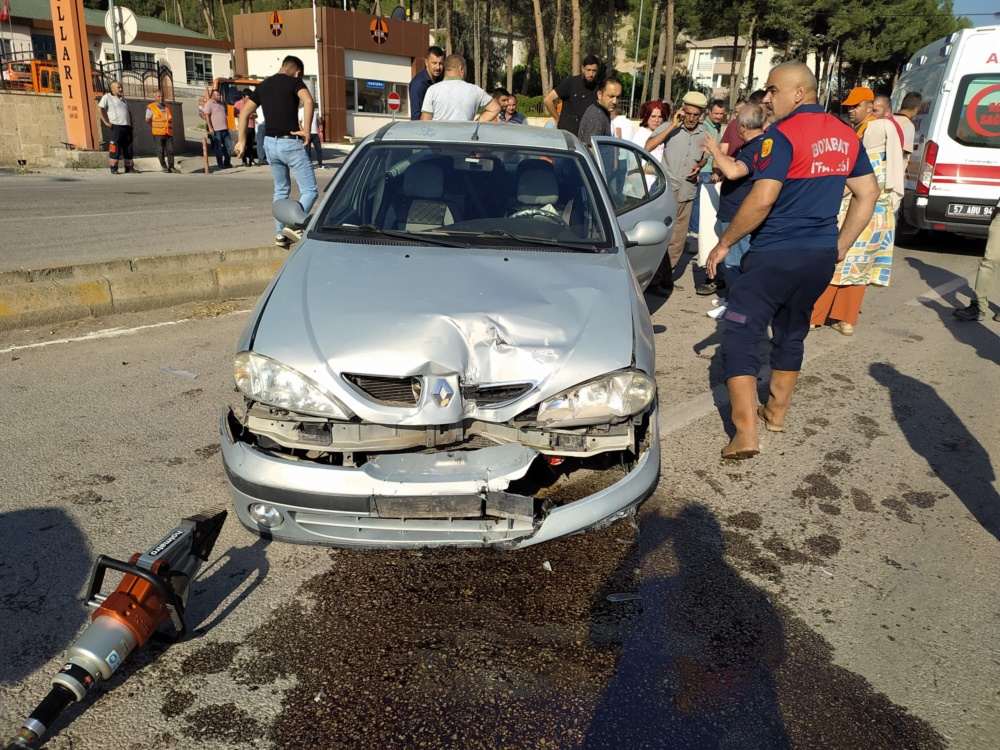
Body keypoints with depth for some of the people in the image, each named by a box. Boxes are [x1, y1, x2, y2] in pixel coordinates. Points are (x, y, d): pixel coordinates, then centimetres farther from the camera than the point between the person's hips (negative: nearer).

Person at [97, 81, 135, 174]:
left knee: (129, 148, 6)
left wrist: (131, 123, 17)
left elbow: (129, 112, 30)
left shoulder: (124, 99, 22)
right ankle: (113, 168, -5)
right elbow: (99, 109, -4)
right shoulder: (107, 97, 2)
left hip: (127, 127, 6)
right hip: (116, 127, -6)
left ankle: (129, 168, 12)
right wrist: (106, 122, -10)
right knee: (115, 148, -7)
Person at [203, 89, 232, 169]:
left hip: (225, 129, 7)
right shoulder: (209, 104, -5)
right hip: (216, 130, -7)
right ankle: (220, 164, 4)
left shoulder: (222, 104, 17)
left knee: (228, 146, 8)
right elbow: (207, 116, -10)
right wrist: (210, 128, -17)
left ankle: (227, 163, 18)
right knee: (218, 148, -2)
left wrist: (227, 126, 19)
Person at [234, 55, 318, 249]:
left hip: (270, 143, 6)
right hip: (290, 143, -6)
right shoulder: (294, 82, -4)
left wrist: (241, 140, 18)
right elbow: (308, 101, -25)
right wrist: (306, 130, -18)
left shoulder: (263, 85, 14)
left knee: (281, 190, 21)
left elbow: (244, 113, 13)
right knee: (309, 190, -2)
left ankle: (280, 234, 21)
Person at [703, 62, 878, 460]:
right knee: (791, 334, 21)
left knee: (740, 336, -3)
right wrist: (841, 245, 18)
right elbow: (868, 194, 15)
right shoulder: (845, 136, 10)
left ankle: (745, 434, -8)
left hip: (776, 254, -8)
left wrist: (723, 244, -12)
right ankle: (776, 411, 35)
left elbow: (761, 200, -21)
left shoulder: (784, 134, -14)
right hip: (821, 255, 8)